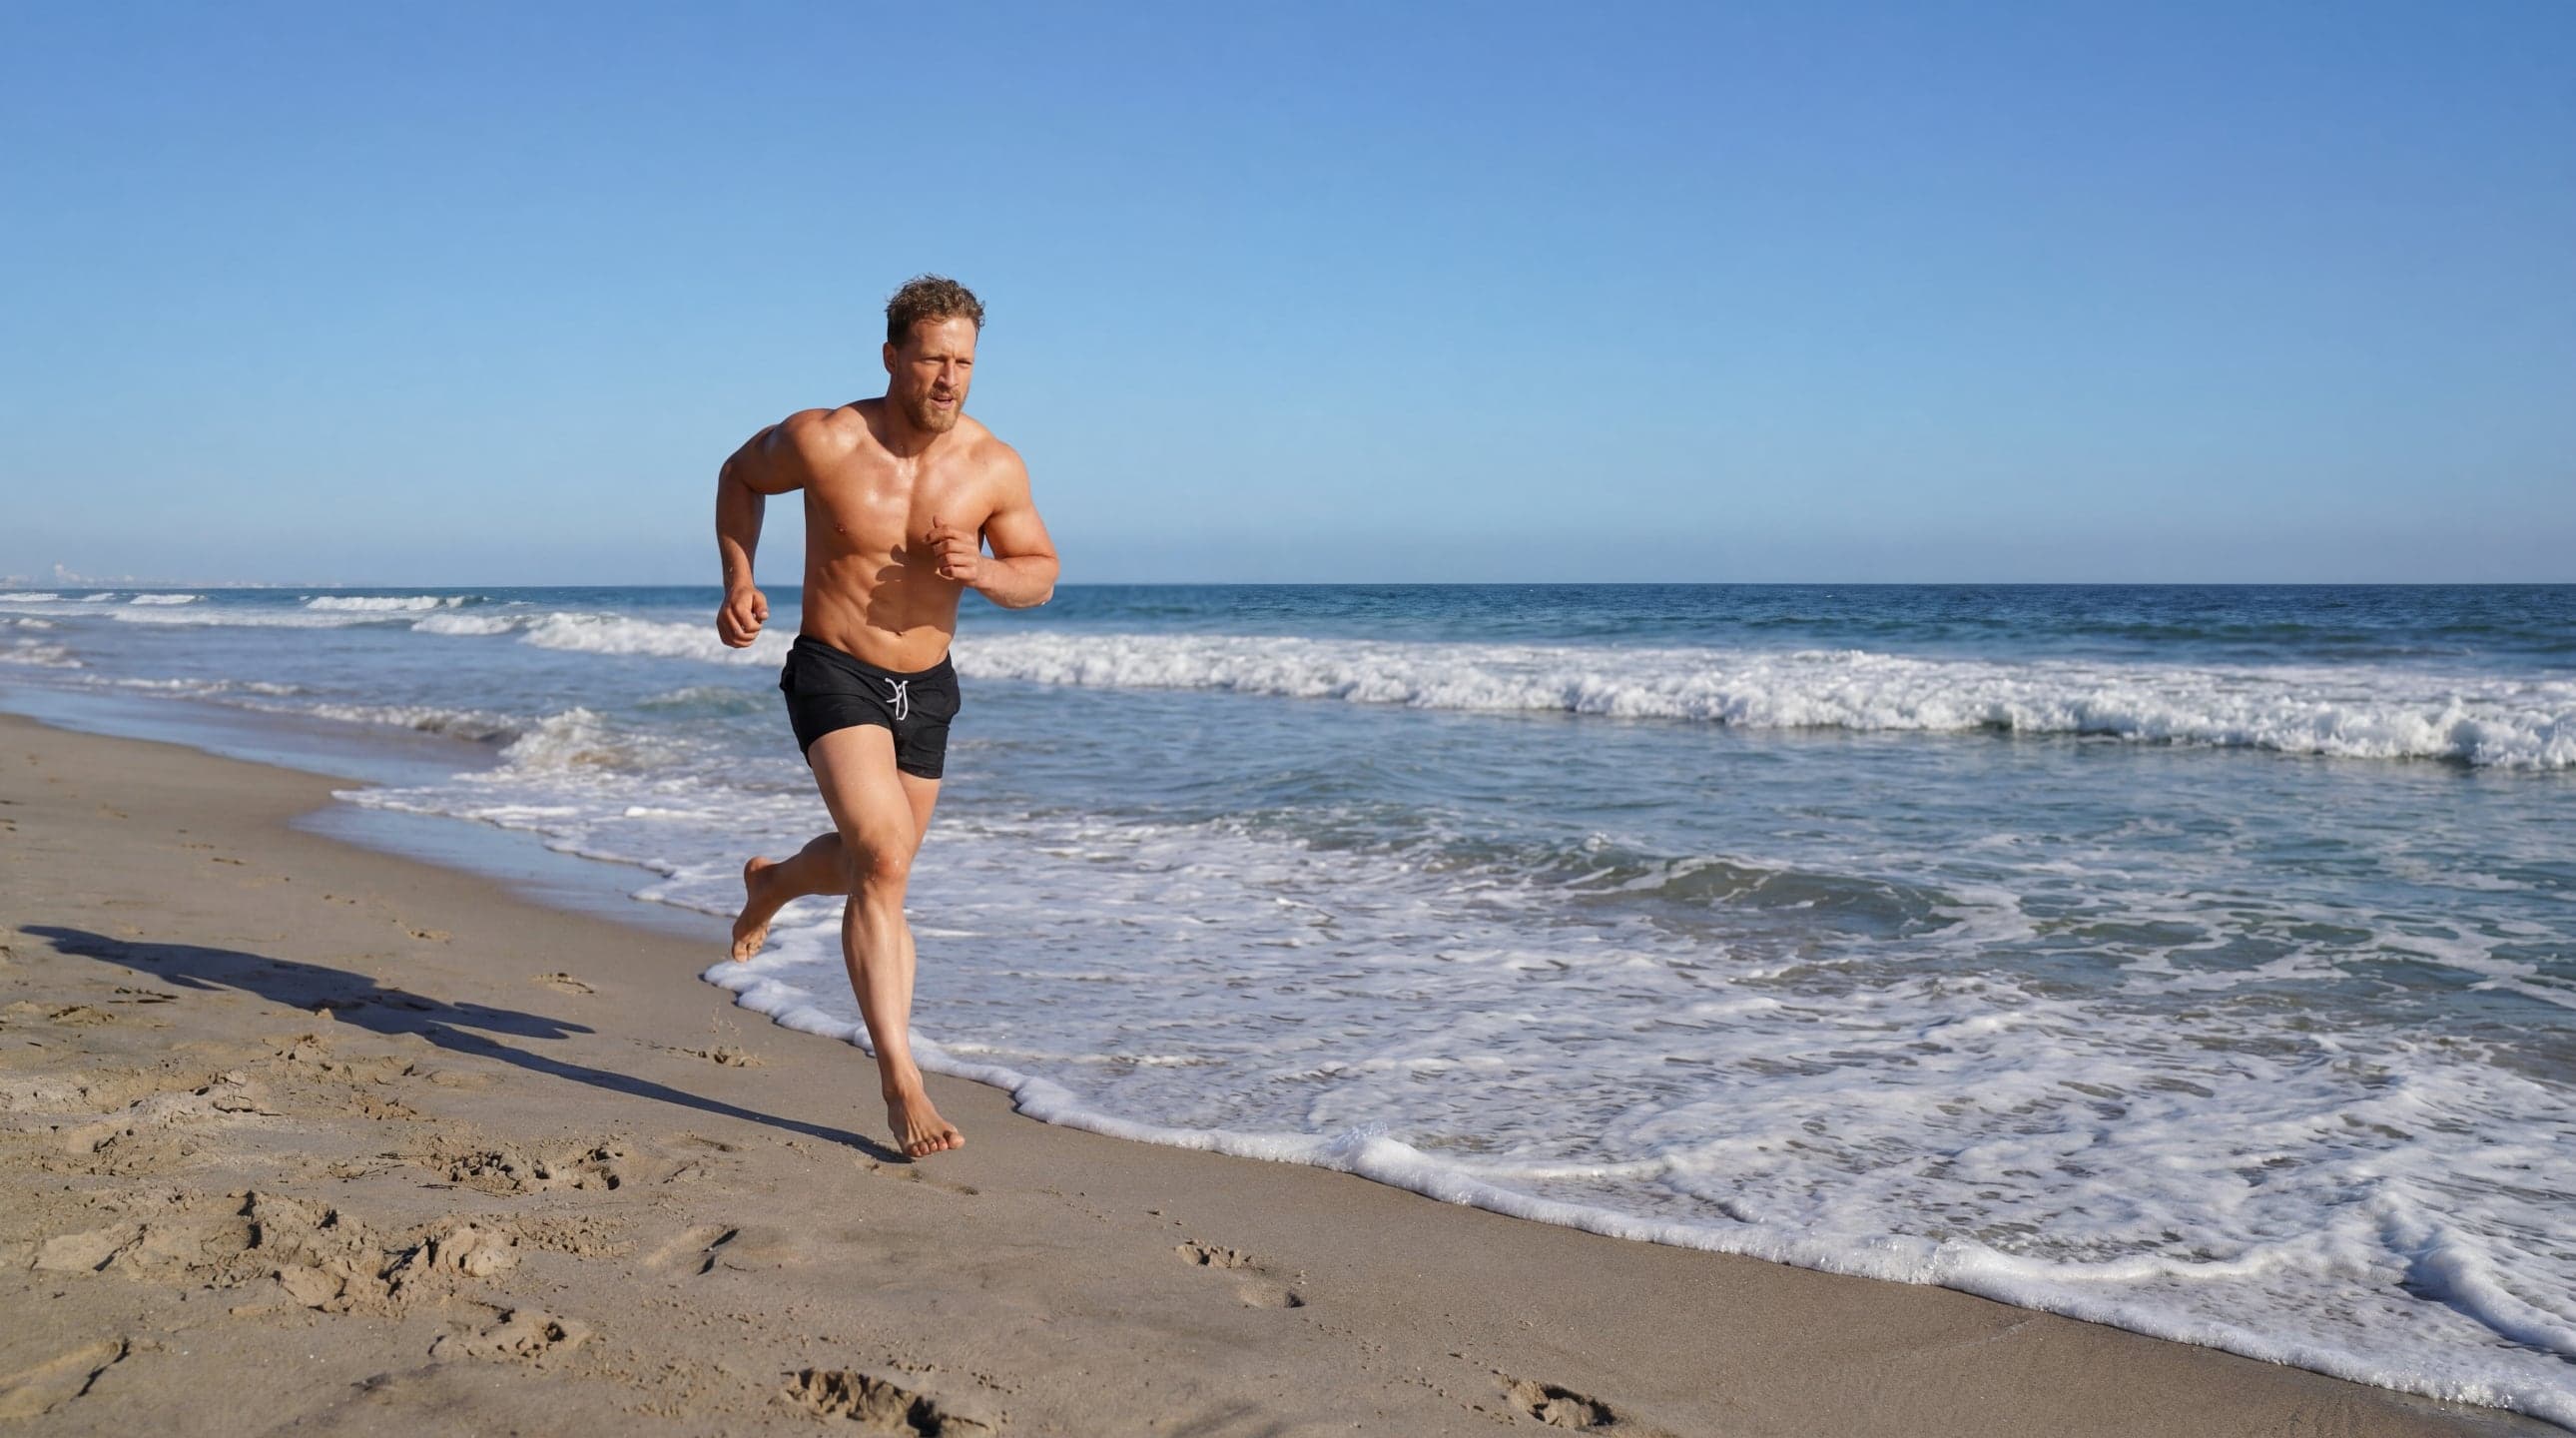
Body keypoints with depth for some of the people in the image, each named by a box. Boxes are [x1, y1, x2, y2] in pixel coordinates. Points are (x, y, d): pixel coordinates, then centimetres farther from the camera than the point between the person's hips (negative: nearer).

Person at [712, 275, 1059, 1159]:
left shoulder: (995, 468, -11)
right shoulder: (822, 442, -17)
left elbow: (1041, 576, -1)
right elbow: (741, 475, 4)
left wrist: (981, 571, -23)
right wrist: (738, 580, -7)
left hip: (926, 687, 5)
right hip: (833, 674, -4)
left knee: (875, 864, 23)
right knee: (882, 861, -22)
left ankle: (772, 883, 59)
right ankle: (899, 1077, -17)